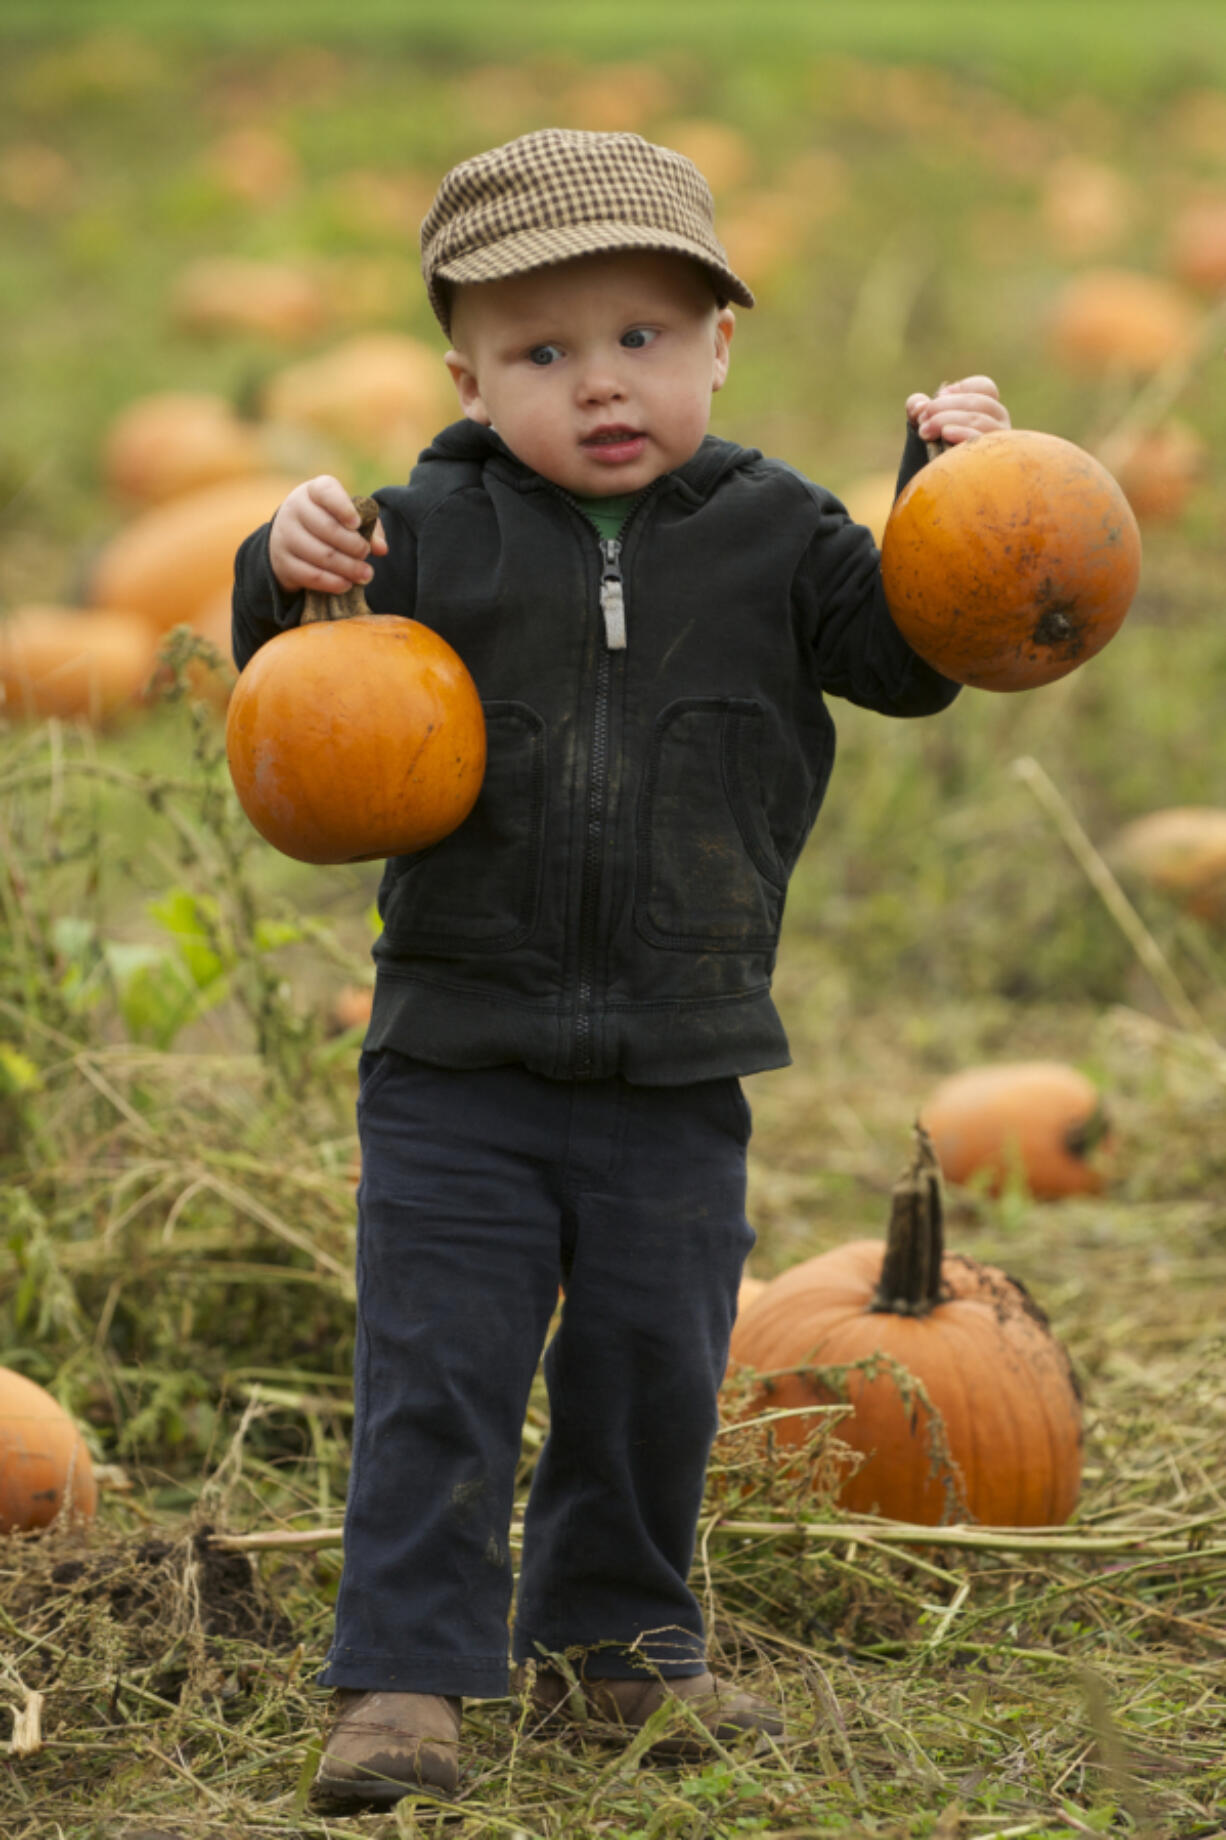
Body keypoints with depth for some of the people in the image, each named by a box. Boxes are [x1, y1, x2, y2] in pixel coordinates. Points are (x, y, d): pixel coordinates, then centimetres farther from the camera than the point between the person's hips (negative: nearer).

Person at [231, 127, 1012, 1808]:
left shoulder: (769, 535, 1)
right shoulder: (428, 535, -3)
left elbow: (909, 660, -1)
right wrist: (289, 579, -19)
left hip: (677, 1076, 2)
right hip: (459, 1070, -2)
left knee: (655, 1370, 12)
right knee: (435, 1374, -3)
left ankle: (610, 1641, 31)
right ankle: (407, 1679, 3)